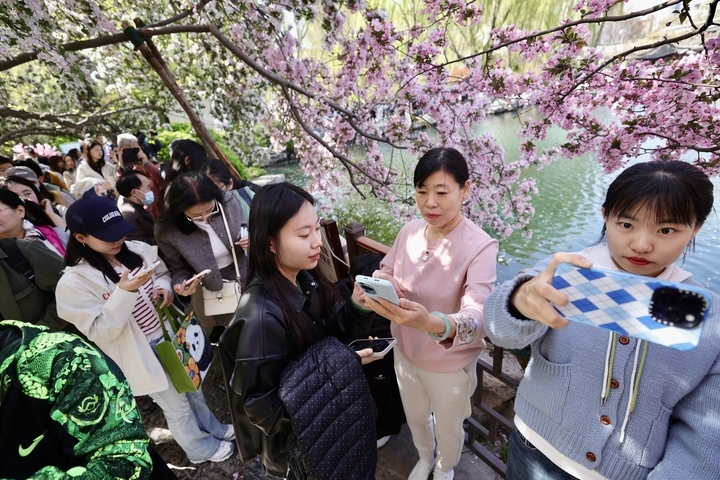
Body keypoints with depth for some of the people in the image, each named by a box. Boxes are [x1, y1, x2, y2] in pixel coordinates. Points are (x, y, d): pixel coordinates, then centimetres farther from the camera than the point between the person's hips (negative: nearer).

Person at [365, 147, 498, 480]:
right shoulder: (409, 231, -10)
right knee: (415, 418, 30)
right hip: (406, 352, 4)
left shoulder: (480, 246, -27)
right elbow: (387, 271, 3)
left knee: (448, 428, 26)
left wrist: (432, 323, -57)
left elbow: (477, 317, -37)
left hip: (449, 365, -4)